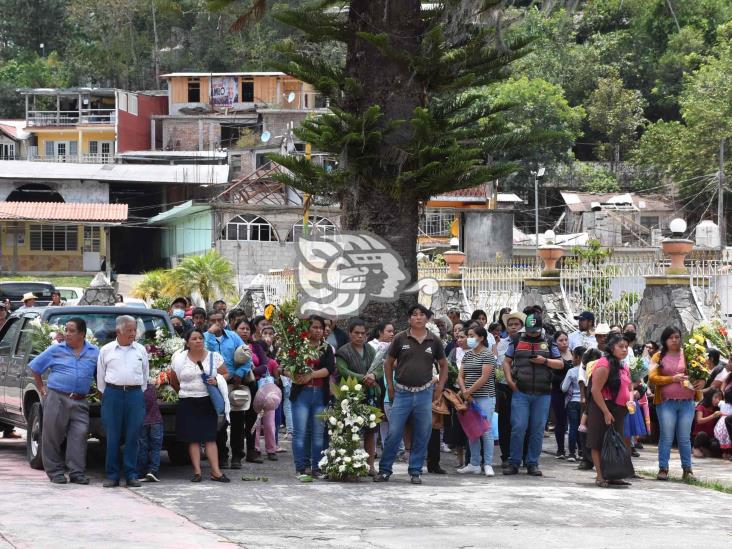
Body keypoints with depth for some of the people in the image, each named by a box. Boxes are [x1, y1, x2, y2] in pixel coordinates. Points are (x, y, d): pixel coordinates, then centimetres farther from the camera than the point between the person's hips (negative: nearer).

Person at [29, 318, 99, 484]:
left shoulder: (94, 353, 9)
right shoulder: (56, 350, 5)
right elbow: (35, 367, 13)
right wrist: (41, 388, 10)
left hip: (80, 402, 1)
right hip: (56, 398, -1)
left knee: (79, 436, -7)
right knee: (53, 436, 0)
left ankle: (77, 472, -3)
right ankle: (55, 472, 8)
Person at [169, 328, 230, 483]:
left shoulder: (214, 357, 5)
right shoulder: (179, 359, 5)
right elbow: (174, 381, 13)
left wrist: (217, 380, -11)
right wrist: (184, 392, 9)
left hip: (208, 402, 0)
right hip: (188, 403, 0)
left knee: (210, 437, -4)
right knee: (193, 438, -2)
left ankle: (215, 471, -6)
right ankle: (197, 471, 0)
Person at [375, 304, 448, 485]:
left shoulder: (434, 341, 5)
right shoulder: (400, 339, 1)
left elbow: (443, 365, 16)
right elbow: (388, 363, 9)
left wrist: (439, 388, 7)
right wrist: (390, 387, 2)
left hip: (424, 393, 1)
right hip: (402, 393, -1)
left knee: (422, 435, 4)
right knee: (393, 433, -2)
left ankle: (416, 471, 14)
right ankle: (384, 470, 7)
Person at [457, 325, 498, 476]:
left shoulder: (487, 355, -7)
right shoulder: (467, 355, 14)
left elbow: (484, 378, -14)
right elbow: (461, 376, 11)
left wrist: (468, 391, -12)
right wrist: (464, 392, -6)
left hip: (485, 397, -7)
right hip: (470, 399, 7)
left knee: (486, 430, -6)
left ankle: (488, 465, -2)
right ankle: (474, 464, 14)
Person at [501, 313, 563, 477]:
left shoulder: (548, 345, 12)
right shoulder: (516, 343, 12)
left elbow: (560, 364, 10)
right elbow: (506, 362, 12)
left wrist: (545, 361, -7)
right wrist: (509, 380, -3)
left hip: (542, 394, 1)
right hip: (520, 392, -1)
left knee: (538, 430, 3)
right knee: (518, 428, -7)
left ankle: (533, 463, 10)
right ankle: (513, 463, 0)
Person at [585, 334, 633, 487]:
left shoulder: (623, 367, 14)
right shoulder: (605, 365, -13)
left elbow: (628, 388, 27)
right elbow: (595, 390, -18)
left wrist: (629, 399, 3)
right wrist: (606, 412, -20)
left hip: (618, 410, 8)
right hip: (602, 409, -8)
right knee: (599, 443, -4)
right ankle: (600, 476, -3)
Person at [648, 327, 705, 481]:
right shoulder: (659, 357, 4)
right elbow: (652, 378, -5)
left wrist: (701, 381, -12)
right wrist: (673, 378, -16)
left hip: (687, 402, 1)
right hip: (666, 402, -1)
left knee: (685, 438, 5)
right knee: (666, 437, 0)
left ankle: (687, 469, 11)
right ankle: (663, 469, 7)